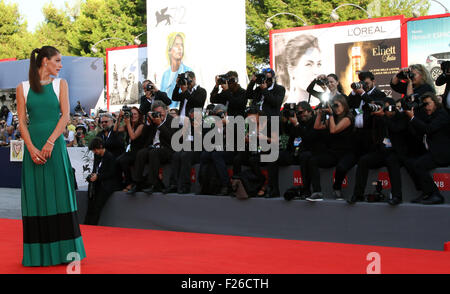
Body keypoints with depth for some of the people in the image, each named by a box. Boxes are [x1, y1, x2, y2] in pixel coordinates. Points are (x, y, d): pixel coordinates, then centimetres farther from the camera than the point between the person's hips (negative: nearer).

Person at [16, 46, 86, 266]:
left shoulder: (60, 84, 9)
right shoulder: (23, 87, 8)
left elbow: (65, 116, -2)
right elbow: (22, 121, 2)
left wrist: (50, 142, -14)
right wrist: (31, 148, -12)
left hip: (55, 146, 0)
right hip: (33, 147, 0)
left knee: (59, 195, 0)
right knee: (35, 197, 2)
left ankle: (64, 251, 7)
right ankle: (37, 253, 8)